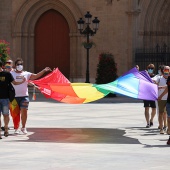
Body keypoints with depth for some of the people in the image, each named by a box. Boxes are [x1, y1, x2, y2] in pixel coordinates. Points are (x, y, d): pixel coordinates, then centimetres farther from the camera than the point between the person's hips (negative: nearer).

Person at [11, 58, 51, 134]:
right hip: (15, 96, -1)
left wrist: (44, 71, -10)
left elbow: (36, 76, 1)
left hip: (24, 96, 1)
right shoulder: (11, 74, 2)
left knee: (24, 111, -6)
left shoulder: (26, 74, 8)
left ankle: (23, 127, 9)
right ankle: (16, 128, 13)